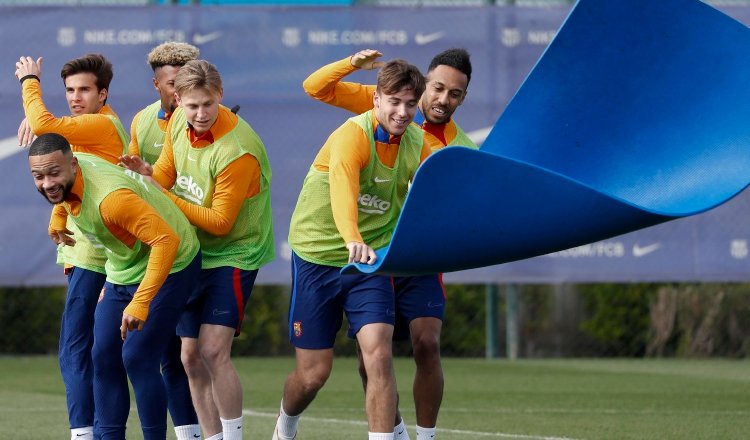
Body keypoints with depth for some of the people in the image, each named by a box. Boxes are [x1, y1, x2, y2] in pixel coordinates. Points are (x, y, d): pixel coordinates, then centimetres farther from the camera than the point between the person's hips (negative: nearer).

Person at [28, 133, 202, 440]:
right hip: (122, 271, 9)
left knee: (137, 359, -14)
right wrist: (58, 219, 23)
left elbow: (166, 240, -40)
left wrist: (140, 303, -43)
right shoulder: (67, 173, -12)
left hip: (169, 267, -9)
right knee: (104, 357, 5)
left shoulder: (110, 198, -37)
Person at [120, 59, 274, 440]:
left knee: (213, 350, -19)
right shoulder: (179, 121, -4)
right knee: (191, 357, 7)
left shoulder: (237, 151, -26)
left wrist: (166, 199, -23)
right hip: (193, 253, 7)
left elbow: (220, 222, -21)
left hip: (233, 254, -7)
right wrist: (145, 174, -14)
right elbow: (167, 173, 8)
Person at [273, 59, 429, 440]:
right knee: (313, 372, 4)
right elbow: (342, 189, -42)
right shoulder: (352, 136, -24)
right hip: (318, 257, -4)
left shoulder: (417, 144, -3)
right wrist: (352, 239, -61)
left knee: (379, 355, -16)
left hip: (372, 259, 4)